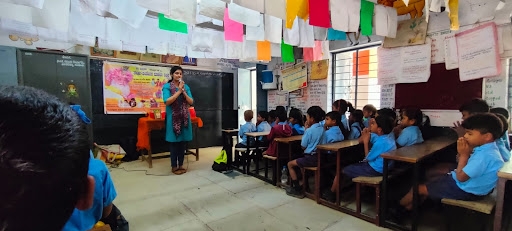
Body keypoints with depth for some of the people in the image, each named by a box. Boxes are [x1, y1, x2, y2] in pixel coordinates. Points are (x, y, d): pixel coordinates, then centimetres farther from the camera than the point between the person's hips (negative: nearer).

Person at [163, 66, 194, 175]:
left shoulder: (186, 87, 9)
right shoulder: (167, 86, -3)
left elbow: (191, 102, 3)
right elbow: (167, 102, -15)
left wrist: (183, 91, -10)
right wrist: (179, 91, -16)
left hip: (184, 117, 4)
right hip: (173, 118, -4)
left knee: (183, 142, 9)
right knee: (174, 142, 2)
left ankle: (181, 165, 22)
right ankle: (174, 166, 14)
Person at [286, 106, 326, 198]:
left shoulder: (309, 130, -16)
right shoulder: (322, 129, 5)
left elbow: (303, 146, -9)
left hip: (311, 158, -8)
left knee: (290, 164, 9)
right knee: (301, 162, 33)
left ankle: (298, 189, 9)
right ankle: (302, 185, 32)